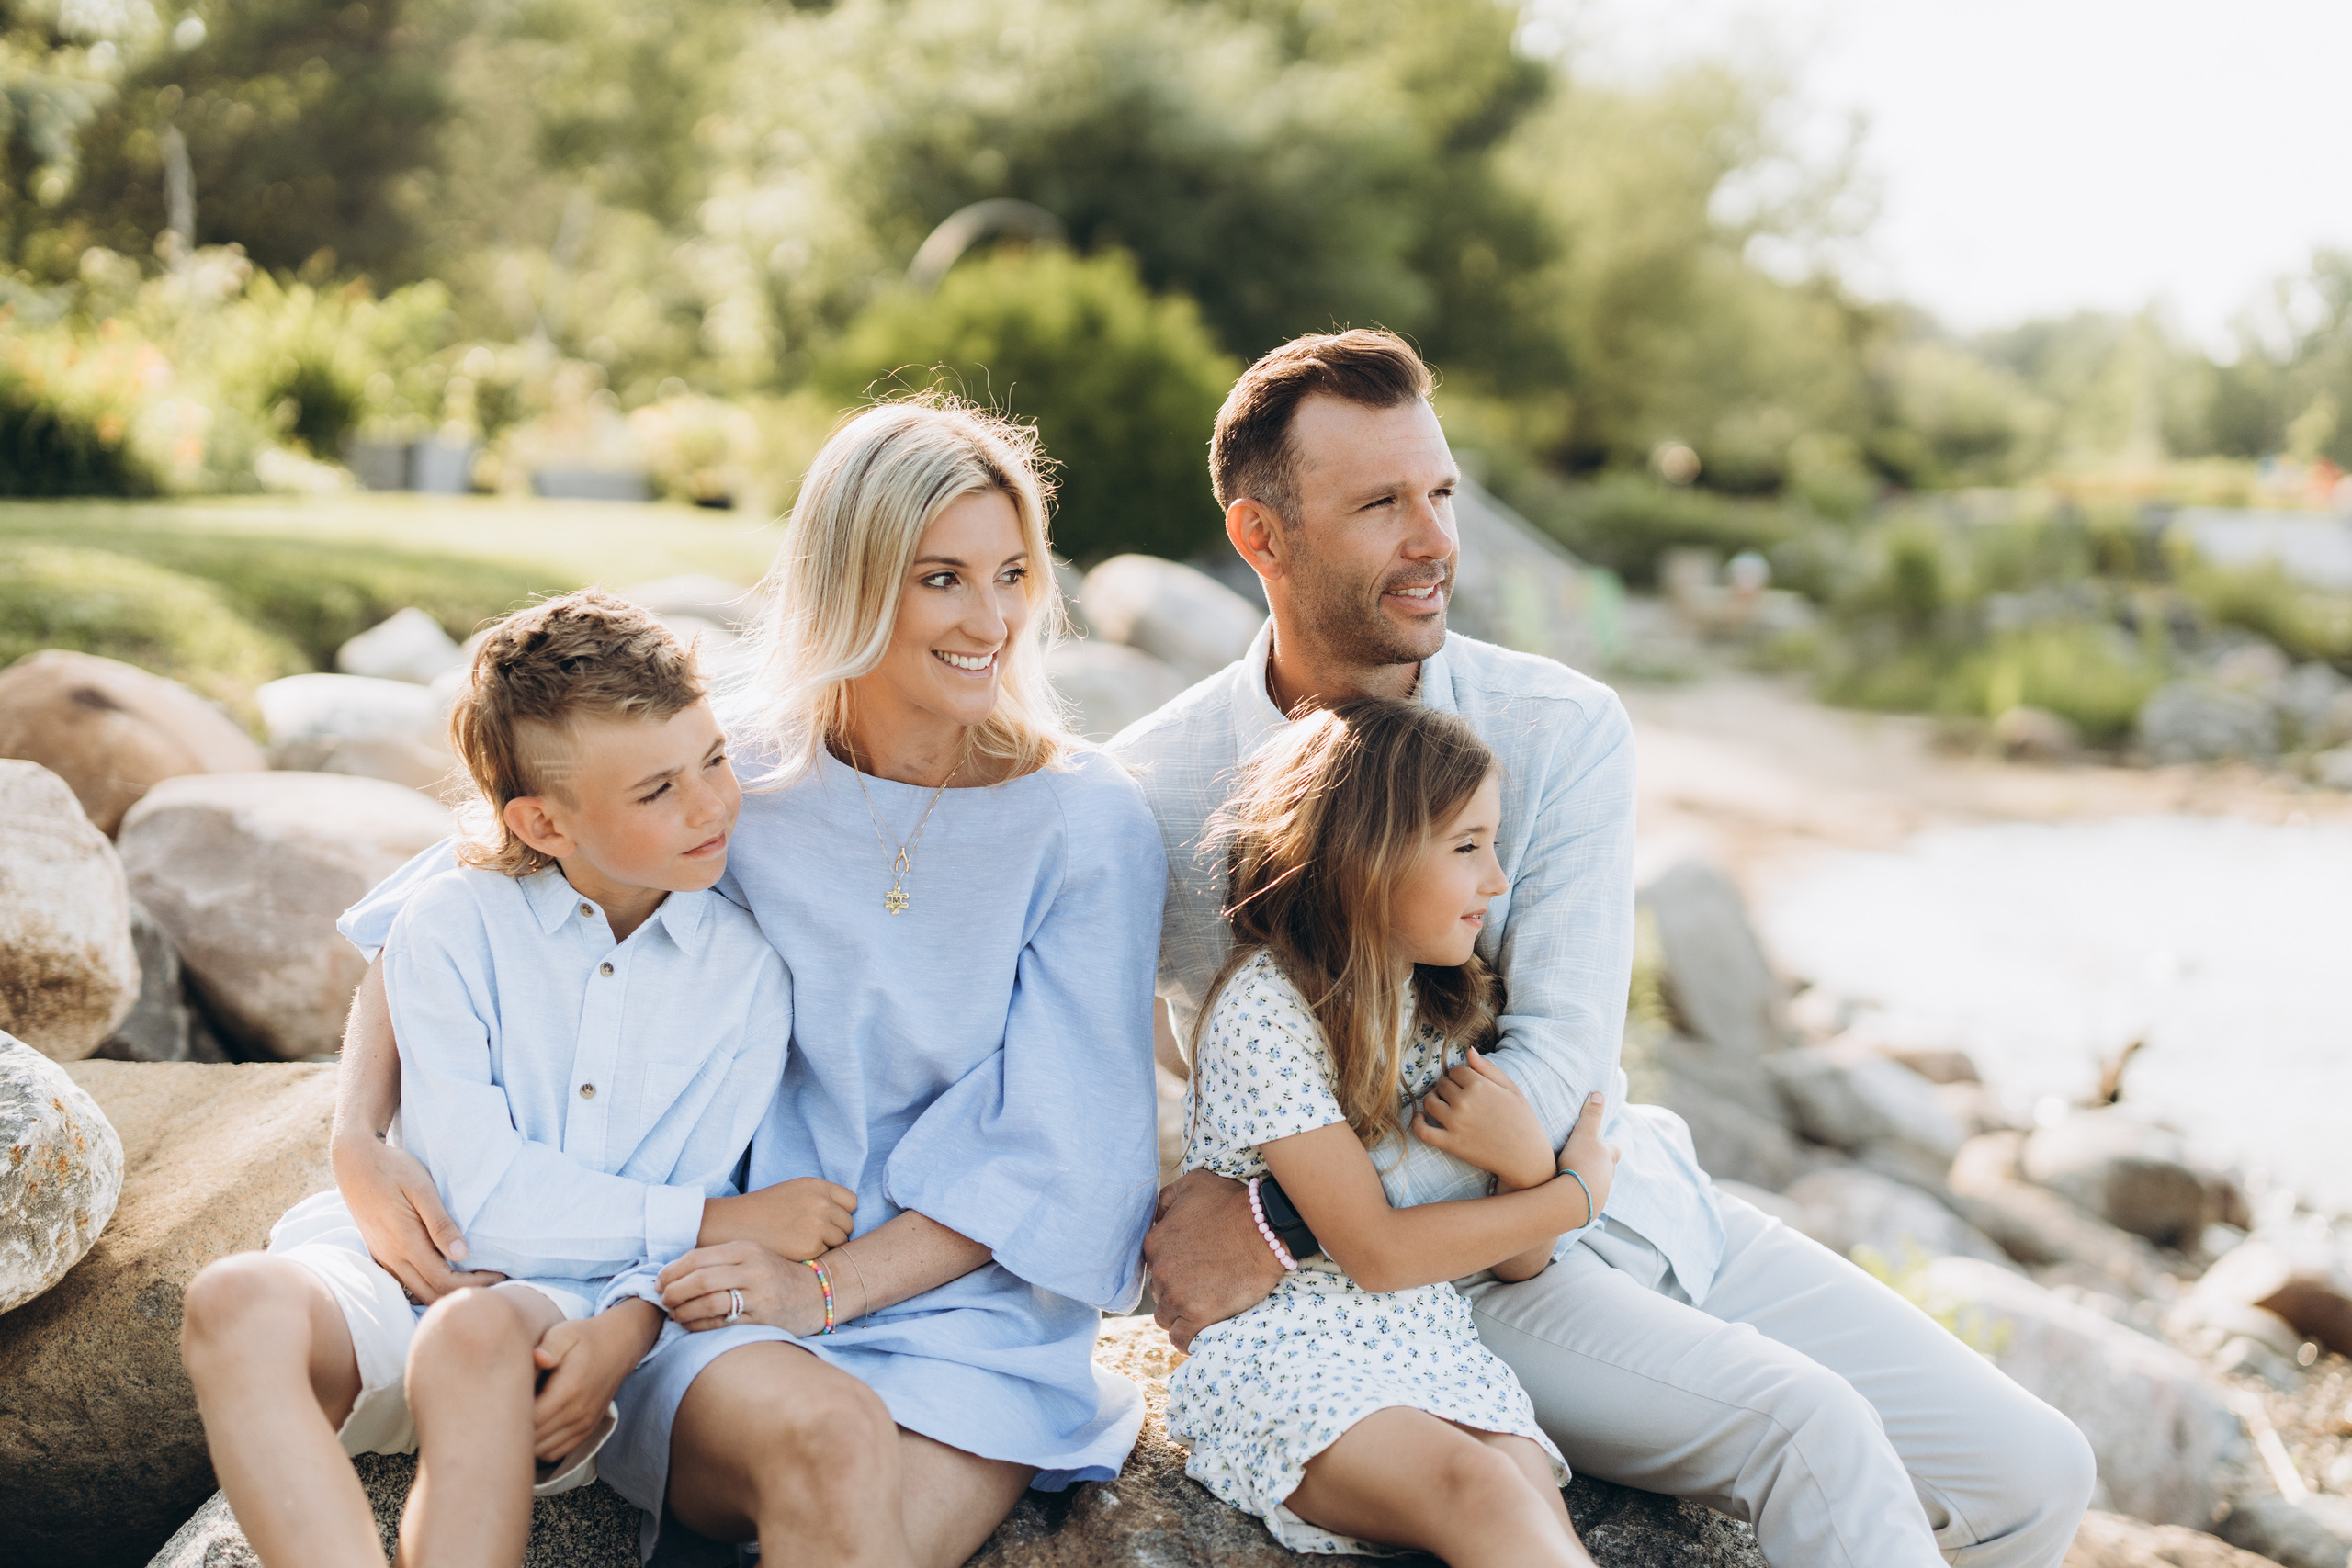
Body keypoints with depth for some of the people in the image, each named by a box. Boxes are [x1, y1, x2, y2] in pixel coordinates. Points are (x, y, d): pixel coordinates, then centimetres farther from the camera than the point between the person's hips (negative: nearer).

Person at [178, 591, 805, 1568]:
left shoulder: (748, 973, 2)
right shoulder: (451, 927, -3)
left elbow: (698, 1221, -1)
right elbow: (485, 1201, -11)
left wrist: (626, 1331, -23)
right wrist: (715, 1220, -12)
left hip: (576, 1309, 0)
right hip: (404, 1267, 1)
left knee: (477, 1334, -37)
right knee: (237, 1301, -33)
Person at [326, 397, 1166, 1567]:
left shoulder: (1087, 824, -2)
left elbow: (1056, 1154, -3)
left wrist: (827, 1284, -14)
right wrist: (359, 1142, -9)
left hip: (969, 1310, 0)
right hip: (730, 1310, 0)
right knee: (825, 1434, -34)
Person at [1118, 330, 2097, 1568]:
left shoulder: (1564, 731, -5)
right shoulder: (1155, 794, -10)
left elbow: (1560, 1061, -15)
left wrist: (1281, 1219, -26)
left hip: (1635, 1198, 4)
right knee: (1811, 1435, -27)